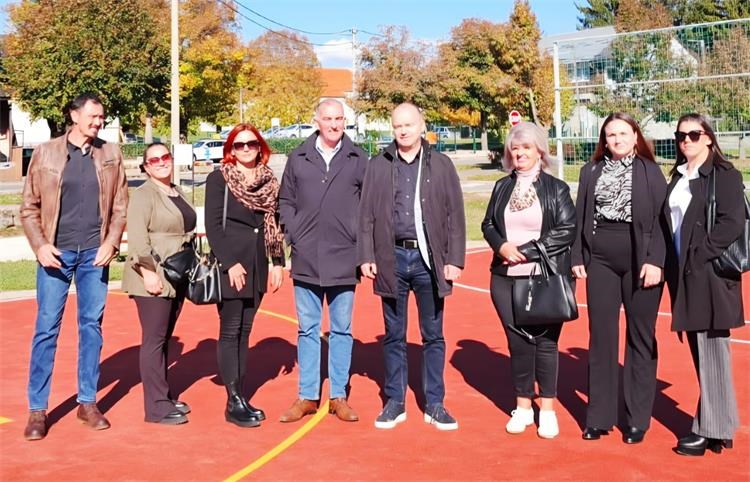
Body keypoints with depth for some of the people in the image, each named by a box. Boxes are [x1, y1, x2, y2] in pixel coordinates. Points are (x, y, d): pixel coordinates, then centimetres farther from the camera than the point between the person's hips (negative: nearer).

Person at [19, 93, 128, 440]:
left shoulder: (111, 155, 5)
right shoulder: (45, 153, 0)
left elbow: (120, 206, 7)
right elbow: (29, 207, 2)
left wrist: (111, 242, -6)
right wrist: (40, 245, -9)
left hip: (94, 254, 2)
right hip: (56, 253, -2)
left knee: (92, 326, 7)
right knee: (46, 328, -1)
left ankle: (88, 402, 19)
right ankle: (37, 409, 8)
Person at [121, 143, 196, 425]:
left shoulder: (177, 193, 16)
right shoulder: (144, 195, -9)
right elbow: (137, 237, -18)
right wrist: (148, 272, -23)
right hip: (153, 278, -8)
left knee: (165, 339, 13)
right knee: (154, 340, -5)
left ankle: (164, 397, 21)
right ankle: (156, 407, -1)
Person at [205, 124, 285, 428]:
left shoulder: (269, 181, 11)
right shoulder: (219, 179, -2)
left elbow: (275, 225, 14)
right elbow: (212, 225, -8)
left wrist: (278, 263, 6)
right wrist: (230, 263, -15)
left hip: (257, 267, 5)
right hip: (230, 266, -5)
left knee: (243, 332, 9)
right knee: (230, 332, -3)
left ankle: (240, 397, 14)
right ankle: (233, 403, -1)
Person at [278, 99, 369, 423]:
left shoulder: (358, 159, 2)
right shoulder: (298, 158, 5)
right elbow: (285, 202, 9)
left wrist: (361, 242, -3)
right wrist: (294, 236, 0)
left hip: (344, 259, -1)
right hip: (306, 259, 1)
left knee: (341, 329, 7)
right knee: (308, 329, 9)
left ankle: (338, 396, 17)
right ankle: (307, 396, 18)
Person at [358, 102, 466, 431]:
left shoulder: (441, 165, 3)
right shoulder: (378, 166, 5)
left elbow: (454, 215, 1)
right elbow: (366, 215, 5)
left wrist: (454, 259, -4)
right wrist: (366, 256, -2)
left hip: (429, 258, -1)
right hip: (392, 258, 1)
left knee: (433, 336, 7)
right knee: (394, 336, 10)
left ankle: (435, 405, 16)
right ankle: (394, 402, 20)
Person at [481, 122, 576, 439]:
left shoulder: (556, 188, 0)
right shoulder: (502, 187, 12)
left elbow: (567, 230, -7)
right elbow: (488, 225, 14)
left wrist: (525, 250, -12)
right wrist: (502, 246, -7)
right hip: (506, 278, 3)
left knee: (545, 341, 2)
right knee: (518, 341, 6)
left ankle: (547, 410, 14)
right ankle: (523, 407, 19)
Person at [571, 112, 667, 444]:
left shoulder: (649, 171, 1)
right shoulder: (592, 171, 9)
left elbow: (661, 219, -4)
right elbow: (581, 216, 9)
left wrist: (654, 261, -12)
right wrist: (577, 257, 2)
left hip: (640, 262, -2)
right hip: (600, 261, 3)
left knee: (640, 339, 5)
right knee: (601, 338, 6)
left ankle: (637, 419, 13)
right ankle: (599, 416, 15)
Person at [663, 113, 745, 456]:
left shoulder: (724, 175, -6)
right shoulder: (677, 177, 15)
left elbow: (733, 223, -16)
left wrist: (699, 256, -17)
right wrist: (673, 266, 5)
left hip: (710, 273, -7)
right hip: (684, 275, 7)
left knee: (710, 351, -2)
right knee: (700, 352, 11)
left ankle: (712, 429, 6)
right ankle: (717, 421, 21)